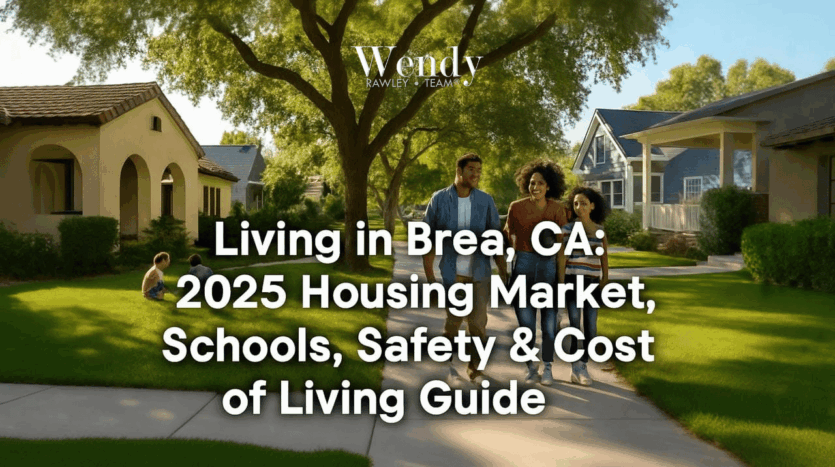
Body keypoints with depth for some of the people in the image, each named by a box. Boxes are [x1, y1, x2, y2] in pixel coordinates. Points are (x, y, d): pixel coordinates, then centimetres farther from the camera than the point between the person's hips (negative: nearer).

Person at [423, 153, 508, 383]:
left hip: (480, 272, 1)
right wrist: (430, 276, -3)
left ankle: (474, 367, 20)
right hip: (452, 272, -1)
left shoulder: (486, 201, 2)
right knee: (454, 320, 2)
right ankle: (447, 360, 30)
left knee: (478, 323, 1)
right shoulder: (439, 199, -2)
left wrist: (503, 273, -3)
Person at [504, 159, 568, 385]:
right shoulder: (517, 207, -1)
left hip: (549, 266, 0)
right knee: (526, 319, 4)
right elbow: (509, 233, 14)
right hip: (523, 264, 0)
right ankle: (531, 366, 21)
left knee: (549, 319, 2)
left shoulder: (557, 209, 0)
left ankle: (547, 368, 17)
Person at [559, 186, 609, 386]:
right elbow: (561, 259, -3)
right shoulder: (568, 229, -2)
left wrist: (605, 281, 7)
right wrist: (561, 285, -7)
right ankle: (576, 369, 7)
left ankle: (582, 365, 21)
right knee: (575, 326, -4)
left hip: (593, 283, 3)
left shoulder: (600, 231, 7)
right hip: (573, 281, -3)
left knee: (591, 328, 5)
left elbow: (604, 259, 11)